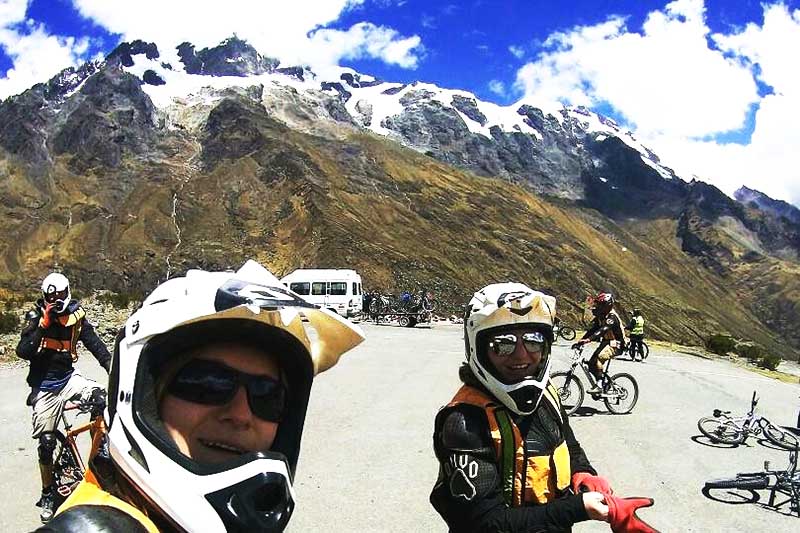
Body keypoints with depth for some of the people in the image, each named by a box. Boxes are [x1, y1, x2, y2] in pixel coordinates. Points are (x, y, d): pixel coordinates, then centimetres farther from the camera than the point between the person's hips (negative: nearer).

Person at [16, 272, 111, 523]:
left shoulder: (77, 317, -3)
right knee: (46, 442, 4)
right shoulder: (37, 318, -7)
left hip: (68, 378, 1)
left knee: (99, 396, -31)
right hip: (44, 387, -1)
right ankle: (47, 494, 24)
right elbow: (23, 351, -17)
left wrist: (113, 368, -23)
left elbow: (95, 344, -9)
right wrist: (43, 324, -25)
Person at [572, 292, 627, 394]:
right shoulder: (600, 316, 6)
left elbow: (603, 330, -35)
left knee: (599, 358, -31)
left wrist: (588, 339, -47)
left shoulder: (612, 316, -20)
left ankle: (598, 386, -27)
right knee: (591, 363, -1)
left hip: (615, 344, -9)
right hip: (606, 342, 9)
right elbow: (592, 329, 1)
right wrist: (580, 341, -12)